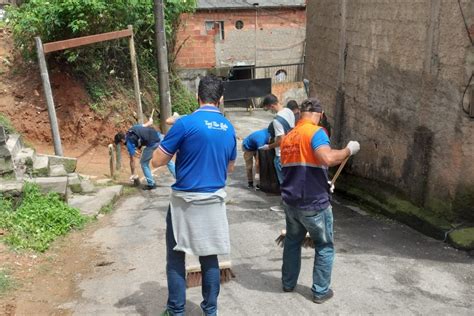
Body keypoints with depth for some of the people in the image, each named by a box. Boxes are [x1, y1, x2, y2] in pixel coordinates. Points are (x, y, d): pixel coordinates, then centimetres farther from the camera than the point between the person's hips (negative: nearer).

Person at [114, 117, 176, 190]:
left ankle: (151, 184, 20)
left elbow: (132, 160, 10)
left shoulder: (129, 142, 6)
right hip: (159, 136, 7)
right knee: (168, 160, 18)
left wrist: (134, 174, 21)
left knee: (144, 163, 17)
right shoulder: (134, 128, 21)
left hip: (152, 143, -7)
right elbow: (149, 124, 23)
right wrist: (150, 120, 49)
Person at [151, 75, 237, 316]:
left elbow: (157, 161, -7)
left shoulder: (185, 123, -12)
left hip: (185, 201, -4)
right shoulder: (229, 129, 5)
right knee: (210, 258, 13)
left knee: (176, 258, 9)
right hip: (214, 201, 5)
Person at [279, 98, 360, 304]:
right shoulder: (316, 132, -14)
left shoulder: (288, 137, 11)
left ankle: (288, 283, 35)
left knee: (292, 242, 24)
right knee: (324, 248, 11)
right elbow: (328, 158, -33)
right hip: (314, 203, -7)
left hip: (291, 201, 7)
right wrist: (349, 150, -15)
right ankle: (320, 291, 19)